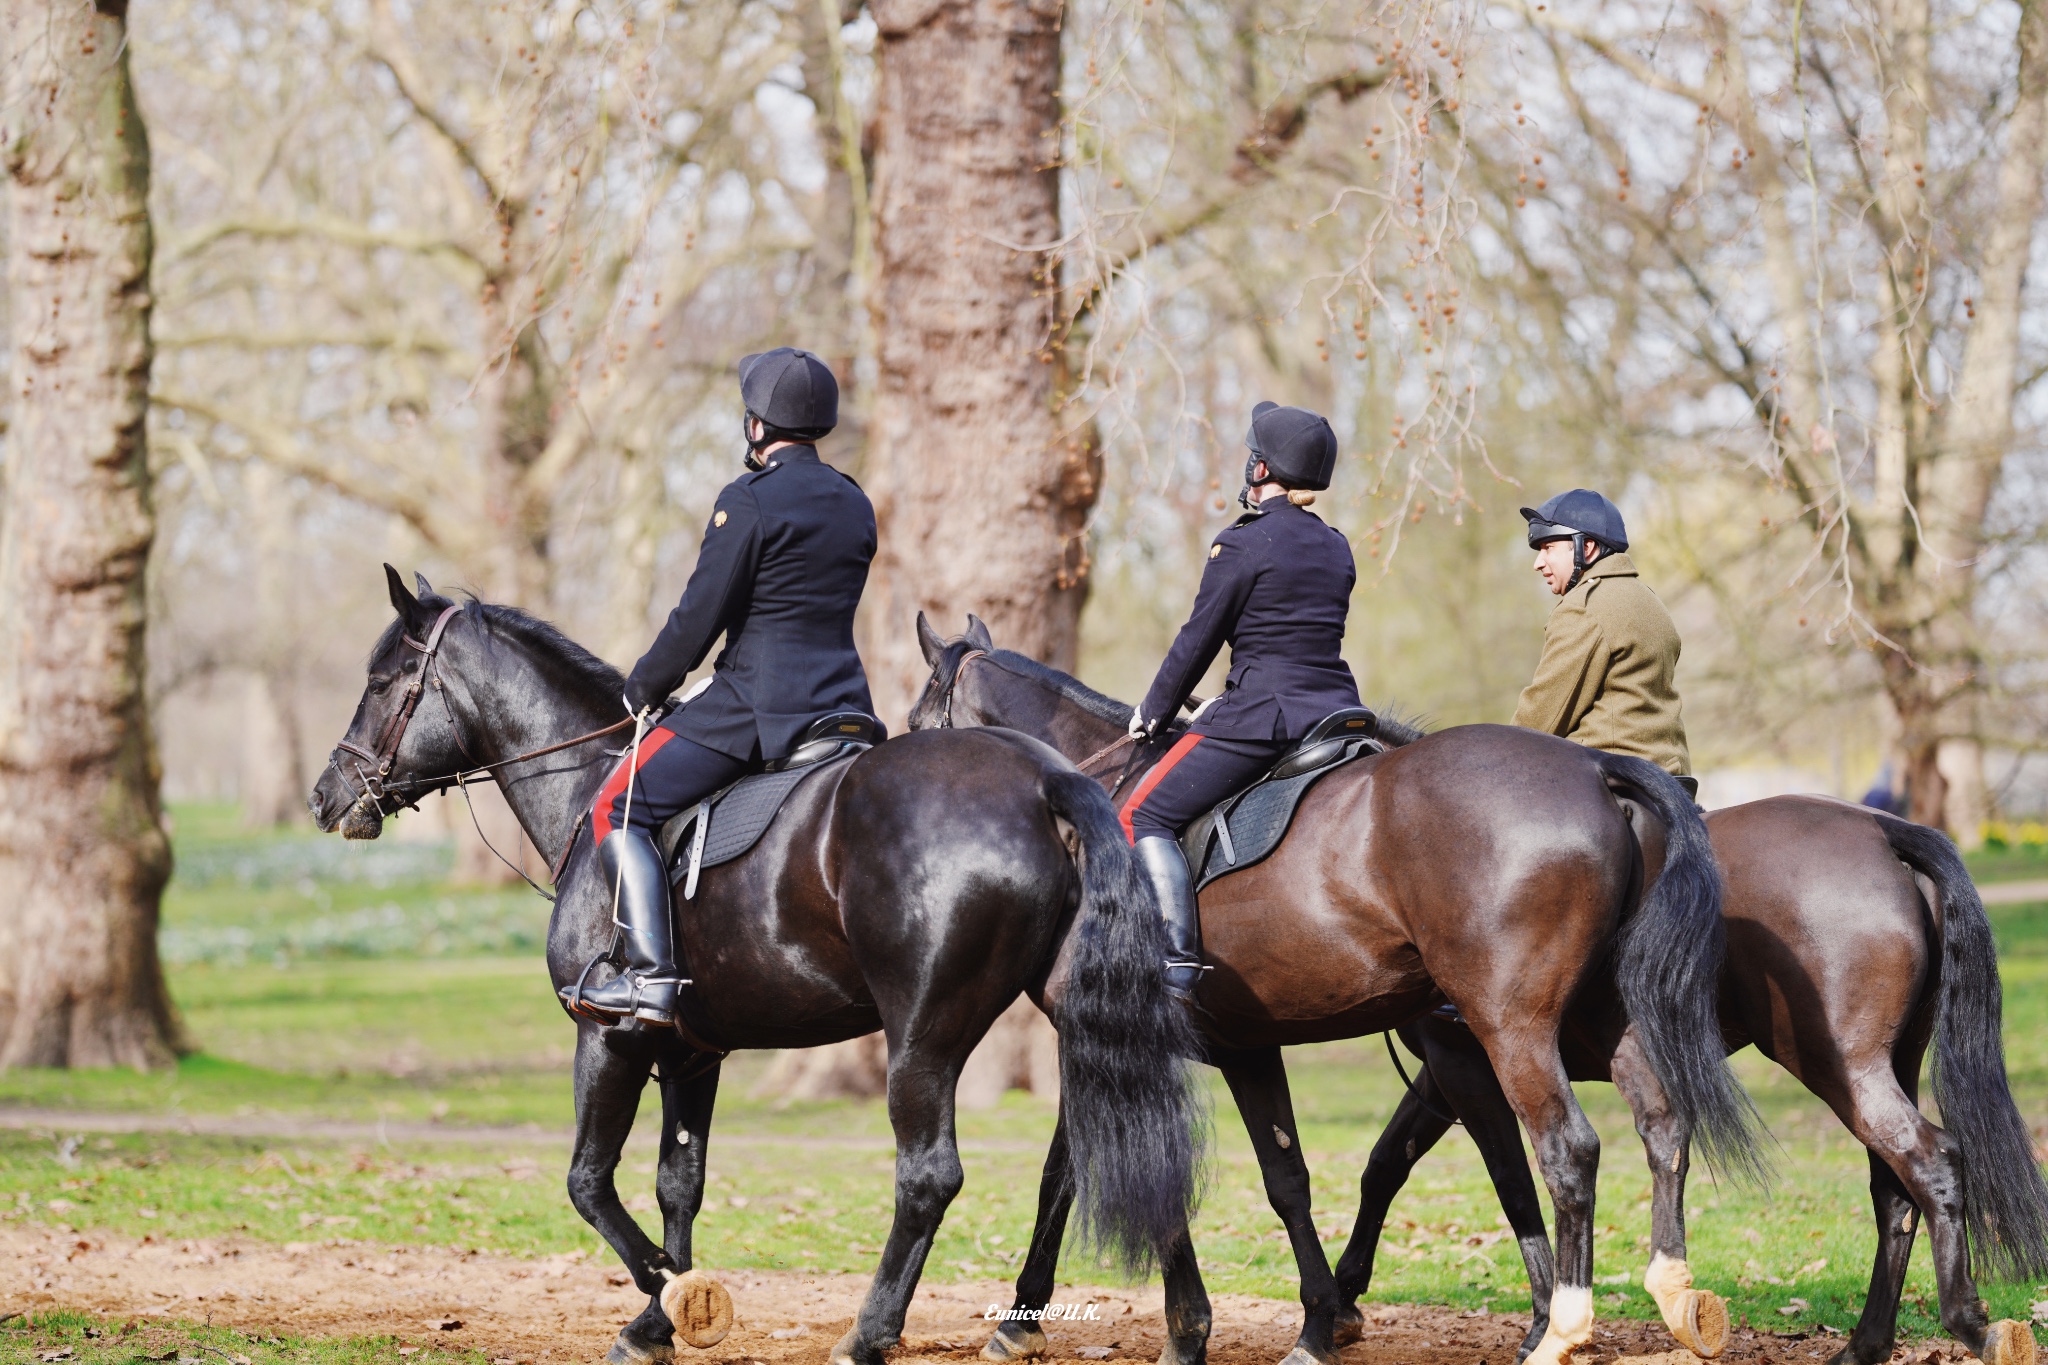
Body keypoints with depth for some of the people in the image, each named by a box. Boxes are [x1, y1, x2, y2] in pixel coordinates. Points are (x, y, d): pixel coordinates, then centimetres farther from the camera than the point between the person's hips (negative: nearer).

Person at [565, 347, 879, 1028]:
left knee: (618, 809, -4)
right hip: (846, 704, 8)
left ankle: (650, 975, -18)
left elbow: (699, 617, -12)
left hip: (755, 704, -8)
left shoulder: (750, 500, -11)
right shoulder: (856, 506, 12)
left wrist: (643, 687, 4)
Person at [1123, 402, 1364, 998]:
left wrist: (1154, 713, 10)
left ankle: (1178, 959, -20)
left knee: (1144, 817, -4)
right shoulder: (1337, 547, 13)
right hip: (1338, 706, 8)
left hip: (1263, 714, -7)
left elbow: (1198, 640, -4)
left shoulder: (1242, 545, -9)